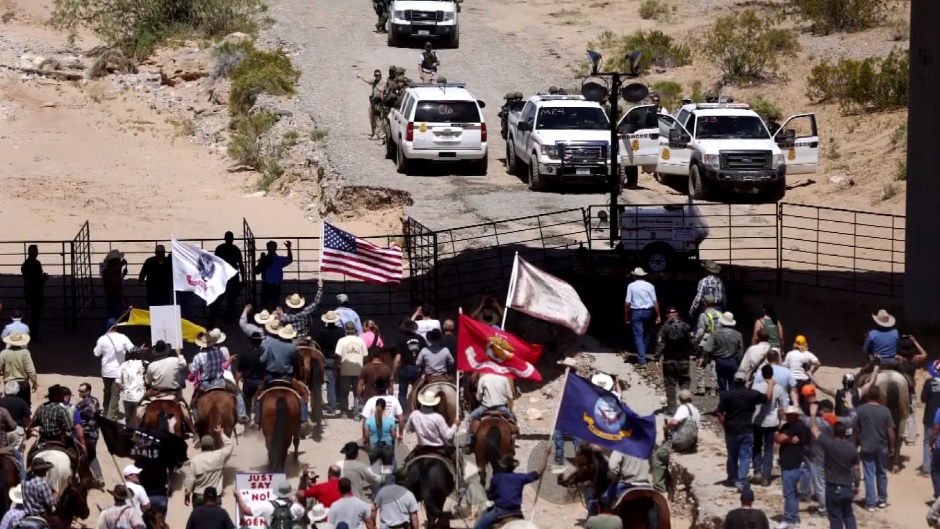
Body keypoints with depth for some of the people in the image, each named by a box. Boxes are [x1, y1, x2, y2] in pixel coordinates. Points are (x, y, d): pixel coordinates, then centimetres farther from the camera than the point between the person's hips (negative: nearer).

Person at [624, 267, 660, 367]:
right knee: (645, 334, 20)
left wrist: (626, 316, 3)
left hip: (636, 312, -3)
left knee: (638, 335, -4)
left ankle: (642, 360, -14)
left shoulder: (631, 286, -5)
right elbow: (655, 301, -3)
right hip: (648, 312, 3)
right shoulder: (649, 286, 1)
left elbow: (627, 303, -7)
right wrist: (658, 315, 1)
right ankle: (642, 356, 30)